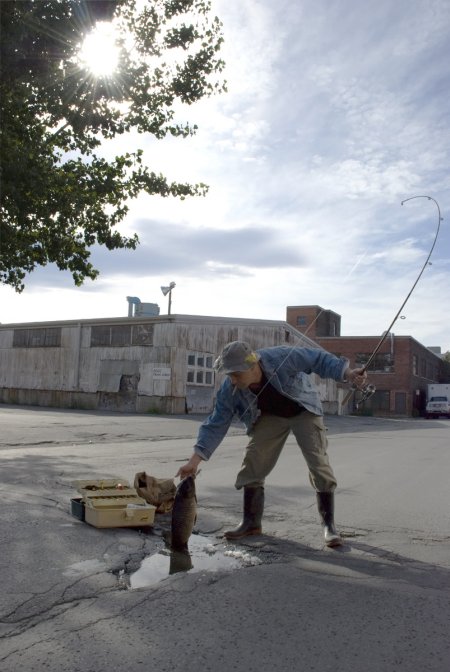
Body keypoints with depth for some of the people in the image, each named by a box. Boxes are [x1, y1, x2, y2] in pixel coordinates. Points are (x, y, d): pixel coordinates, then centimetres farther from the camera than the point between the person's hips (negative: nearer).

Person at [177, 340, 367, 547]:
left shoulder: (280, 357, -37)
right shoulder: (229, 390, -26)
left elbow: (318, 359, -24)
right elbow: (215, 425, -21)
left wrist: (348, 374, -34)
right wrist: (195, 460, -28)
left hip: (303, 411, -2)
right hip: (270, 417, 3)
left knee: (319, 464, -12)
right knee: (252, 465, -7)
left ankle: (328, 524, 1)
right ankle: (251, 522, 9)